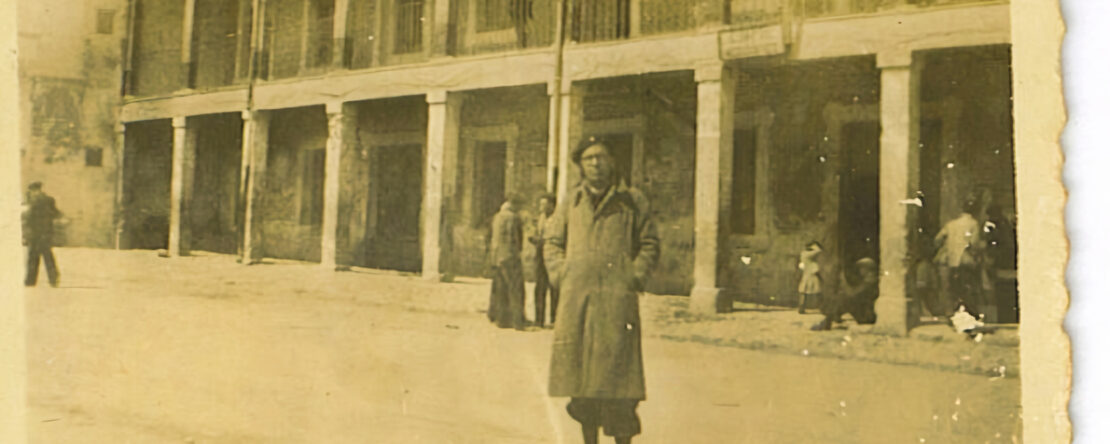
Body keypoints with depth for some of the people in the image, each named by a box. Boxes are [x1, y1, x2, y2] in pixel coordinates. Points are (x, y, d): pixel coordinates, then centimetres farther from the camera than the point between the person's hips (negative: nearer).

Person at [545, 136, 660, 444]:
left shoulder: (632, 200, 9)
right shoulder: (571, 201, 14)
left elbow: (650, 245, 10)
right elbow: (552, 242, 19)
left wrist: (633, 278, -3)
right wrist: (561, 276, 4)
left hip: (616, 298, -2)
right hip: (576, 299, 3)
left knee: (616, 371, -8)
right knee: (578, 369, 4)